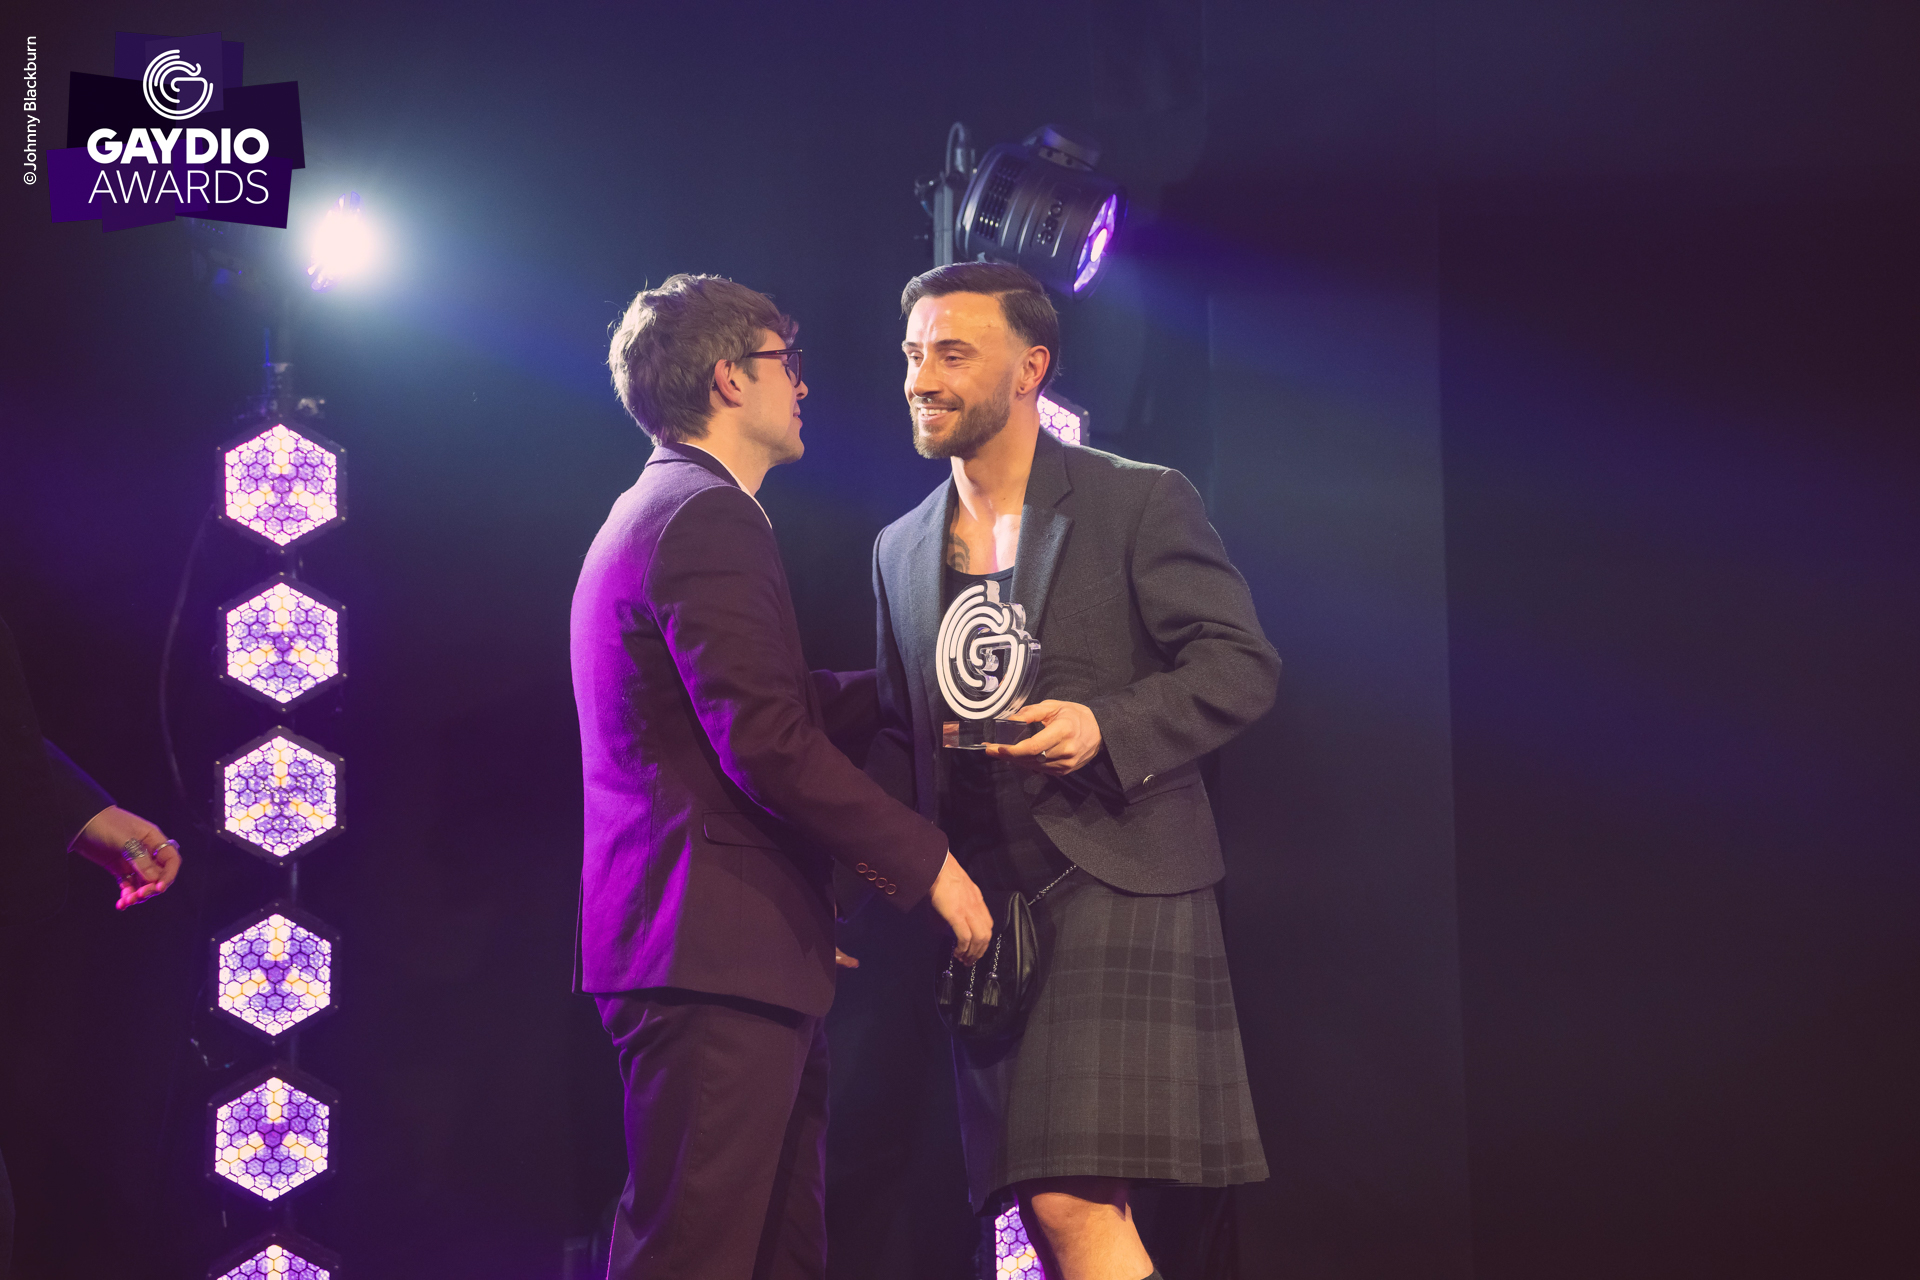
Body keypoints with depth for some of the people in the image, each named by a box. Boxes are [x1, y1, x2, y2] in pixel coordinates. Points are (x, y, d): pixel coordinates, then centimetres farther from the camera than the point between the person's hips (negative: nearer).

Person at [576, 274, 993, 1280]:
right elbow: (769, 744, -20)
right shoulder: (708, 519, -12)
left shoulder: (651, 515, 23)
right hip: (716, 944, -11)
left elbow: (787, 702, 24)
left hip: (726, 949, 11)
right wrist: (925, 862, -13)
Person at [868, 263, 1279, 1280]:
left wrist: (1107, 727, -20)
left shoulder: (1140, 502, 0)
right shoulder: (900, 550, 17)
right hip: (981, 906, 6)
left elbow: (1241, 664, -4)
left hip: (1113, 882, -6)